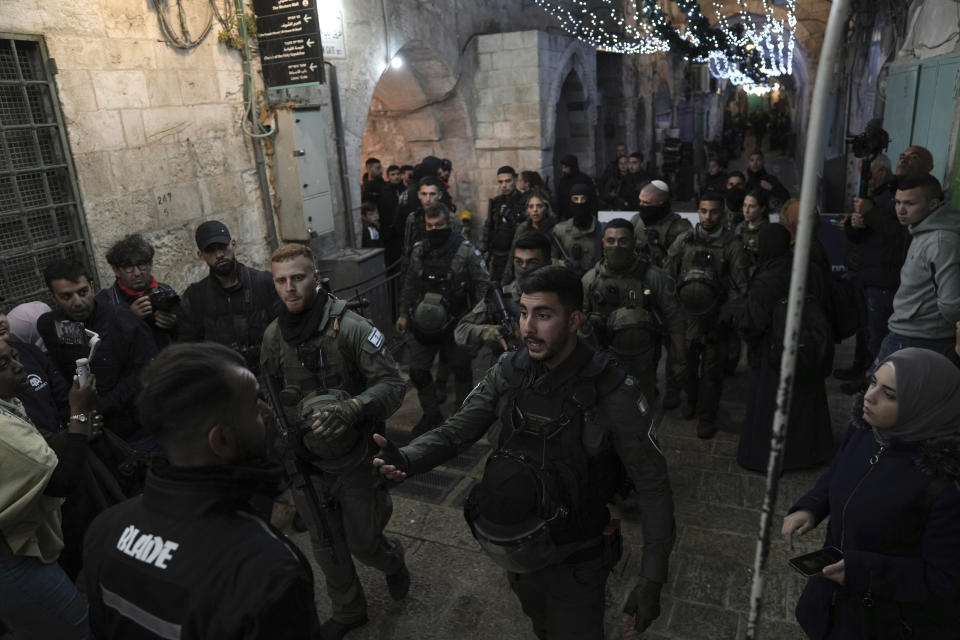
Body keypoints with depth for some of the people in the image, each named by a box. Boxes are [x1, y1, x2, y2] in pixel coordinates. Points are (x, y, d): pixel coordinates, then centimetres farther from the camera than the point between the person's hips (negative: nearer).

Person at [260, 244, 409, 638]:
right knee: (326, 545, 19)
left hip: (355, 459, -4)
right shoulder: (273, 335, -3)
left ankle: (393, 561, 48)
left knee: (363, 543, 11)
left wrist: (350, 408, -39)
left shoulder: (351, 327, -20)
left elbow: (392, 385, -23)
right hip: (306, 462, 4)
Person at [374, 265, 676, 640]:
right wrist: (407, 459, -35)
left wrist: (652, 580, -21)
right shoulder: (508, 372, -12)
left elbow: (652, 485, -18)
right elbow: (458, 430, -13)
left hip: (576, 558, -4)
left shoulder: (614, 391, -25)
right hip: (519, 548, 5)